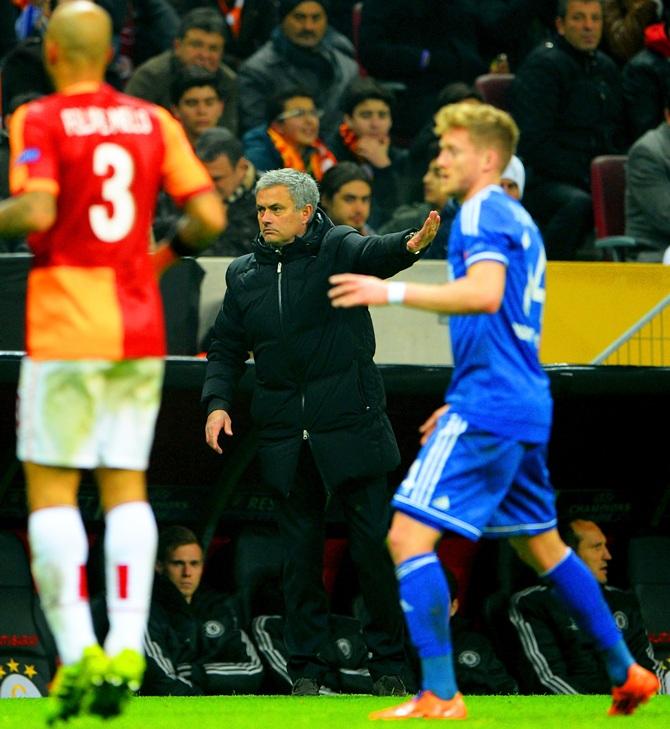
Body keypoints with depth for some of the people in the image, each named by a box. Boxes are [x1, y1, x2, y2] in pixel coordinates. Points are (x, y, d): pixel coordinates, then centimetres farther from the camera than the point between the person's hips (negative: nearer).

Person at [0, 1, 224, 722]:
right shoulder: (152, 120, 8)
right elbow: (209, 213, 2)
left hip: (66, 329, -5)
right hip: (139, 327, 5)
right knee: (126, 487, 9)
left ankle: (77, 654, -11)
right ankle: (126, 648, -2)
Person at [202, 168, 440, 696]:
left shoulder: (337, 249, -2)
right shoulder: (245, 275, 11)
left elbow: (373, 254, -24)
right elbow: (227, 349, 18)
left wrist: (411, 244, -47)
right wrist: (217, 402, 2)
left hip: (349, 429, -4)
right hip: (286, 439, 4)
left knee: (374, 543, -4)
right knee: (300, 553, 6)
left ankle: (388, 665, 6)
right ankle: (307, 667, 12)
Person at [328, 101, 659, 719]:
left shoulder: (484, 211, -9)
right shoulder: (520, 221, 21)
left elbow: (485, 294, -26)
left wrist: (393, 292, -26)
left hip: (488, 407, -10)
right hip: (528, 409, 10)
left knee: (409, 535, -13)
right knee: (542, 546, 23)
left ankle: (440, 696, -19)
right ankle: (627, 674, 28)